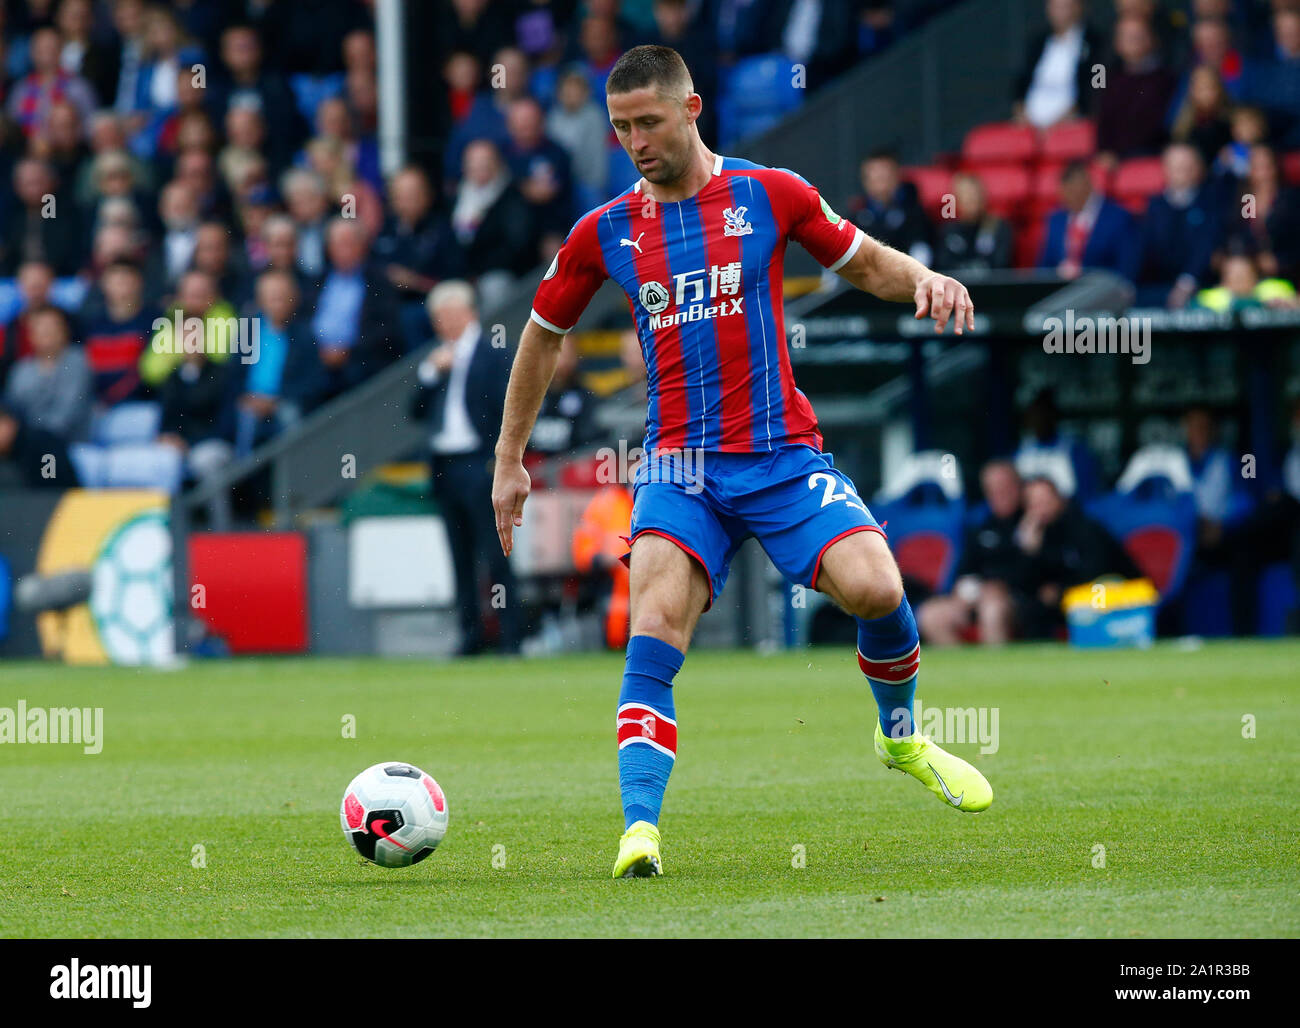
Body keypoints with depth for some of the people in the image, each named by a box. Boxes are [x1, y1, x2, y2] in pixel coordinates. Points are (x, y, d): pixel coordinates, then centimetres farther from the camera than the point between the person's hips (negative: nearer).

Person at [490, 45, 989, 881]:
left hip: (783, 452, -1)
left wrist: (925, 279, -8)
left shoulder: (769, 196, 2)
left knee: (873, 588, -20)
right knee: (657, 627, -22)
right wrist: (510, 460, 22)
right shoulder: (604, 233, 6)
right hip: (680, 465, 1)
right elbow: (544, 336, 20)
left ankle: (902, 734, 11)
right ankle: (641, 829, -26)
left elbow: (866, 262, 15)